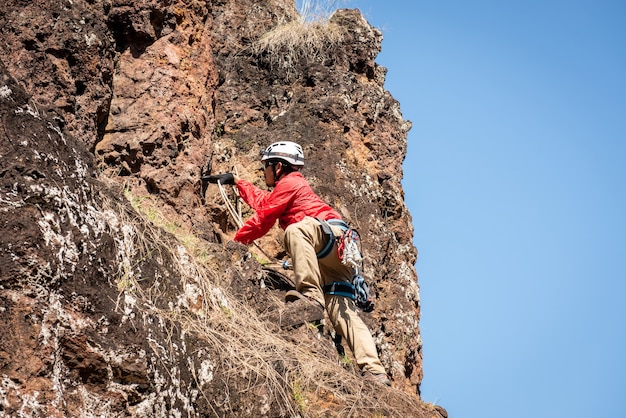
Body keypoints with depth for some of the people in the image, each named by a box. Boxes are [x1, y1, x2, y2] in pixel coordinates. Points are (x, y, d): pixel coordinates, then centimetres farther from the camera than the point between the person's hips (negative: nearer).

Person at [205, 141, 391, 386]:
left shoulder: (289, 183, 7)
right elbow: (262, 201, 51)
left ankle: (311, 295, -50)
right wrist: (236, 181, 58)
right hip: (332, 265, 9)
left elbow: (263, 218, 4)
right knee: (343, 315, -6)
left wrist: (236, 242, 15)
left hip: (334, 236, -9)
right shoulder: (293, 186, 35)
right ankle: (374, 371, -19)